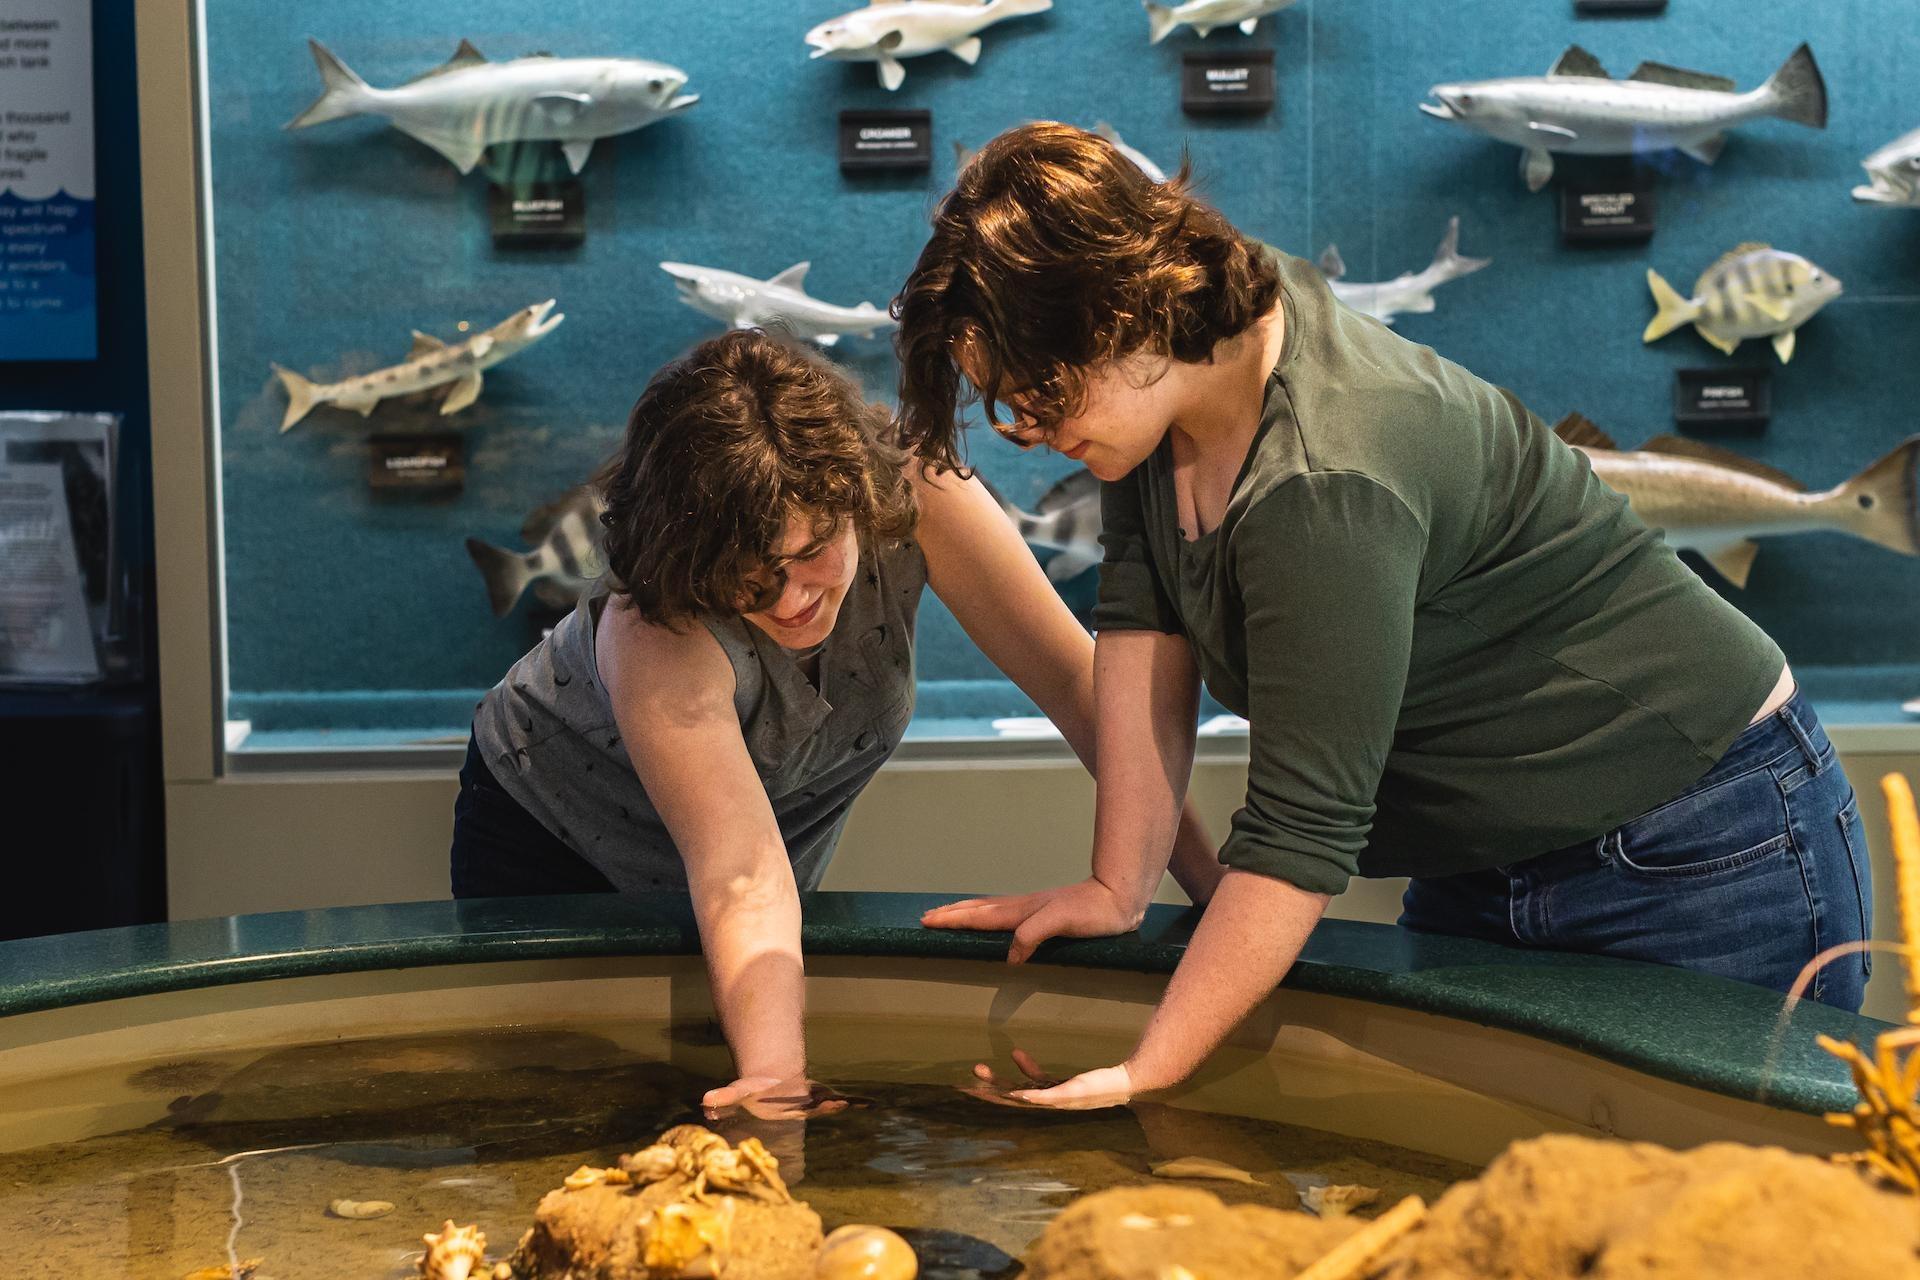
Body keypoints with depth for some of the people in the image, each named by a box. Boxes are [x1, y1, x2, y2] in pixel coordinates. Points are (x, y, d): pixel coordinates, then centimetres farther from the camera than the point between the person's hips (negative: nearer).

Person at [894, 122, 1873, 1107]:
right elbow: (1143, 624, -2)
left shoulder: (1323, 484, -31)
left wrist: (1141, 1078, -28)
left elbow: (1301, 832, -30)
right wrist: (1118, 887, -6)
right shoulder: (1173, 369, -6)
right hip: (1485, 869, 8)